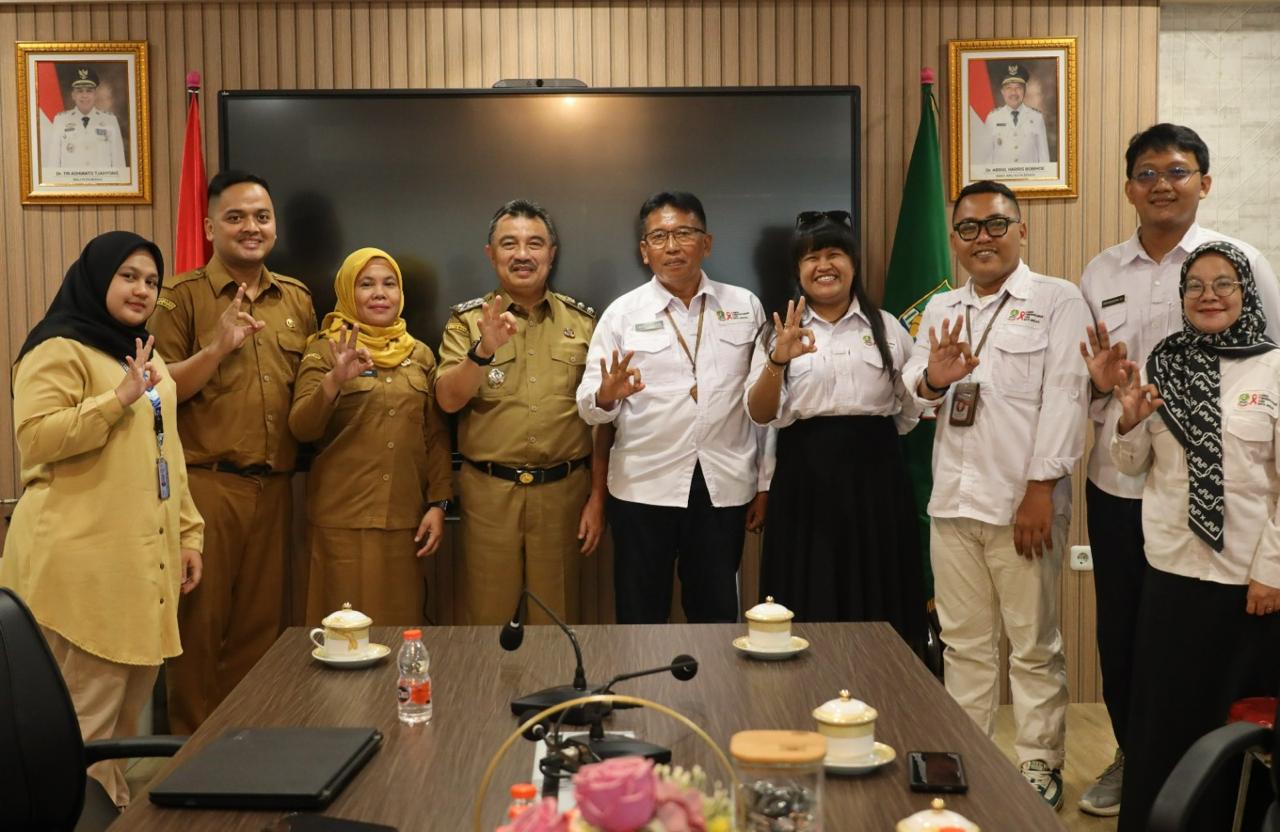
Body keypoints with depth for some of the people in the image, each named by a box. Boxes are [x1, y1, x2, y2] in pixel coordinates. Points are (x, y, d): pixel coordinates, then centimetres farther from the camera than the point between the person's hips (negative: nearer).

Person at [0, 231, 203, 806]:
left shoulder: (147, 356, 21)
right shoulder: (58, 350, -6)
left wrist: (188, 533, 17)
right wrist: (118, 400, -22)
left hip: (143, 560, 8)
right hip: (84, 564, -8)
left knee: (126, 712, 14)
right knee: (87, 716, -4)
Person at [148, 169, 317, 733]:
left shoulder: (297, 299, 15)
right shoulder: (183, 296, 0)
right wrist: (218, 348, -18)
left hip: (273, 488, 5)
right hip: (205, 483, -4)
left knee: (262, 622, 10)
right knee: (200, 622, 1)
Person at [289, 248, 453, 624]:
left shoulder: (420, 354, 11)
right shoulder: (325, 349, 1)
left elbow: (436, 434, 11)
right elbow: (301, 428, -10)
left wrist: (438, 503, 3)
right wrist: (333, 381, -26)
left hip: (406, 518, 3)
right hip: (342, 518, -3)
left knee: (401, 622, 7)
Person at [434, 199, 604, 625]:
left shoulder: (582, 321, 6)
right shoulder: (467, 320, 4)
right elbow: (449, 400, -8)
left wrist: (598, 496, 3)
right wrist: (483, 351, -25)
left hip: (563, 490, 1)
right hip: (488, 491, 0)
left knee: (557, 620, 9)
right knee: (487, 620, 8)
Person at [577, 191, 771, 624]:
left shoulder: (745, 307, 5)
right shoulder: (622, 312, 1)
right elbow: (589, 406, -3)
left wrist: (765, 483, 7)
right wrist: (606, 395, -26)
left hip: (725, 487, 1)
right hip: (643, 489, -1)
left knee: (718, 617, 12)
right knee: (641, 619, 8)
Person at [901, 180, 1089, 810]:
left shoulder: (1058, 301, -1)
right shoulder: (941, 309, 15)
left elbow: (1064, 398, -9)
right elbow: (911, 389, 12)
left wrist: (1040, 489, -16)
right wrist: (931, 379, -12)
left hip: (1023, 499, -5)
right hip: (952, 498, 5)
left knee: (1033, 646, 4)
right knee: (963, 641, 13)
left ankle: (1039, 764, 17)